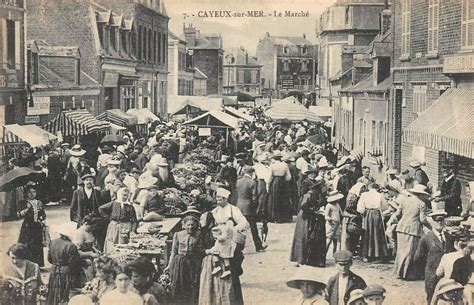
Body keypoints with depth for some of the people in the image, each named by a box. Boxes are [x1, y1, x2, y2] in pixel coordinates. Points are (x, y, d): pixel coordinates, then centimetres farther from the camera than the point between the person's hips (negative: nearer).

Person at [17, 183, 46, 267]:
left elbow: (43, 214, 14)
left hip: (37, 228, 4)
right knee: (27, 247, -8)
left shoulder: (39, 203, 10)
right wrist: (27, 208, -20)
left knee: (38, 246, 6)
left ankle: (37, 265, 14)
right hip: (28, 227, -4)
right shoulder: (23, 203, -1)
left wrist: (40, 218, -6)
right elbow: (19, 215, -11)